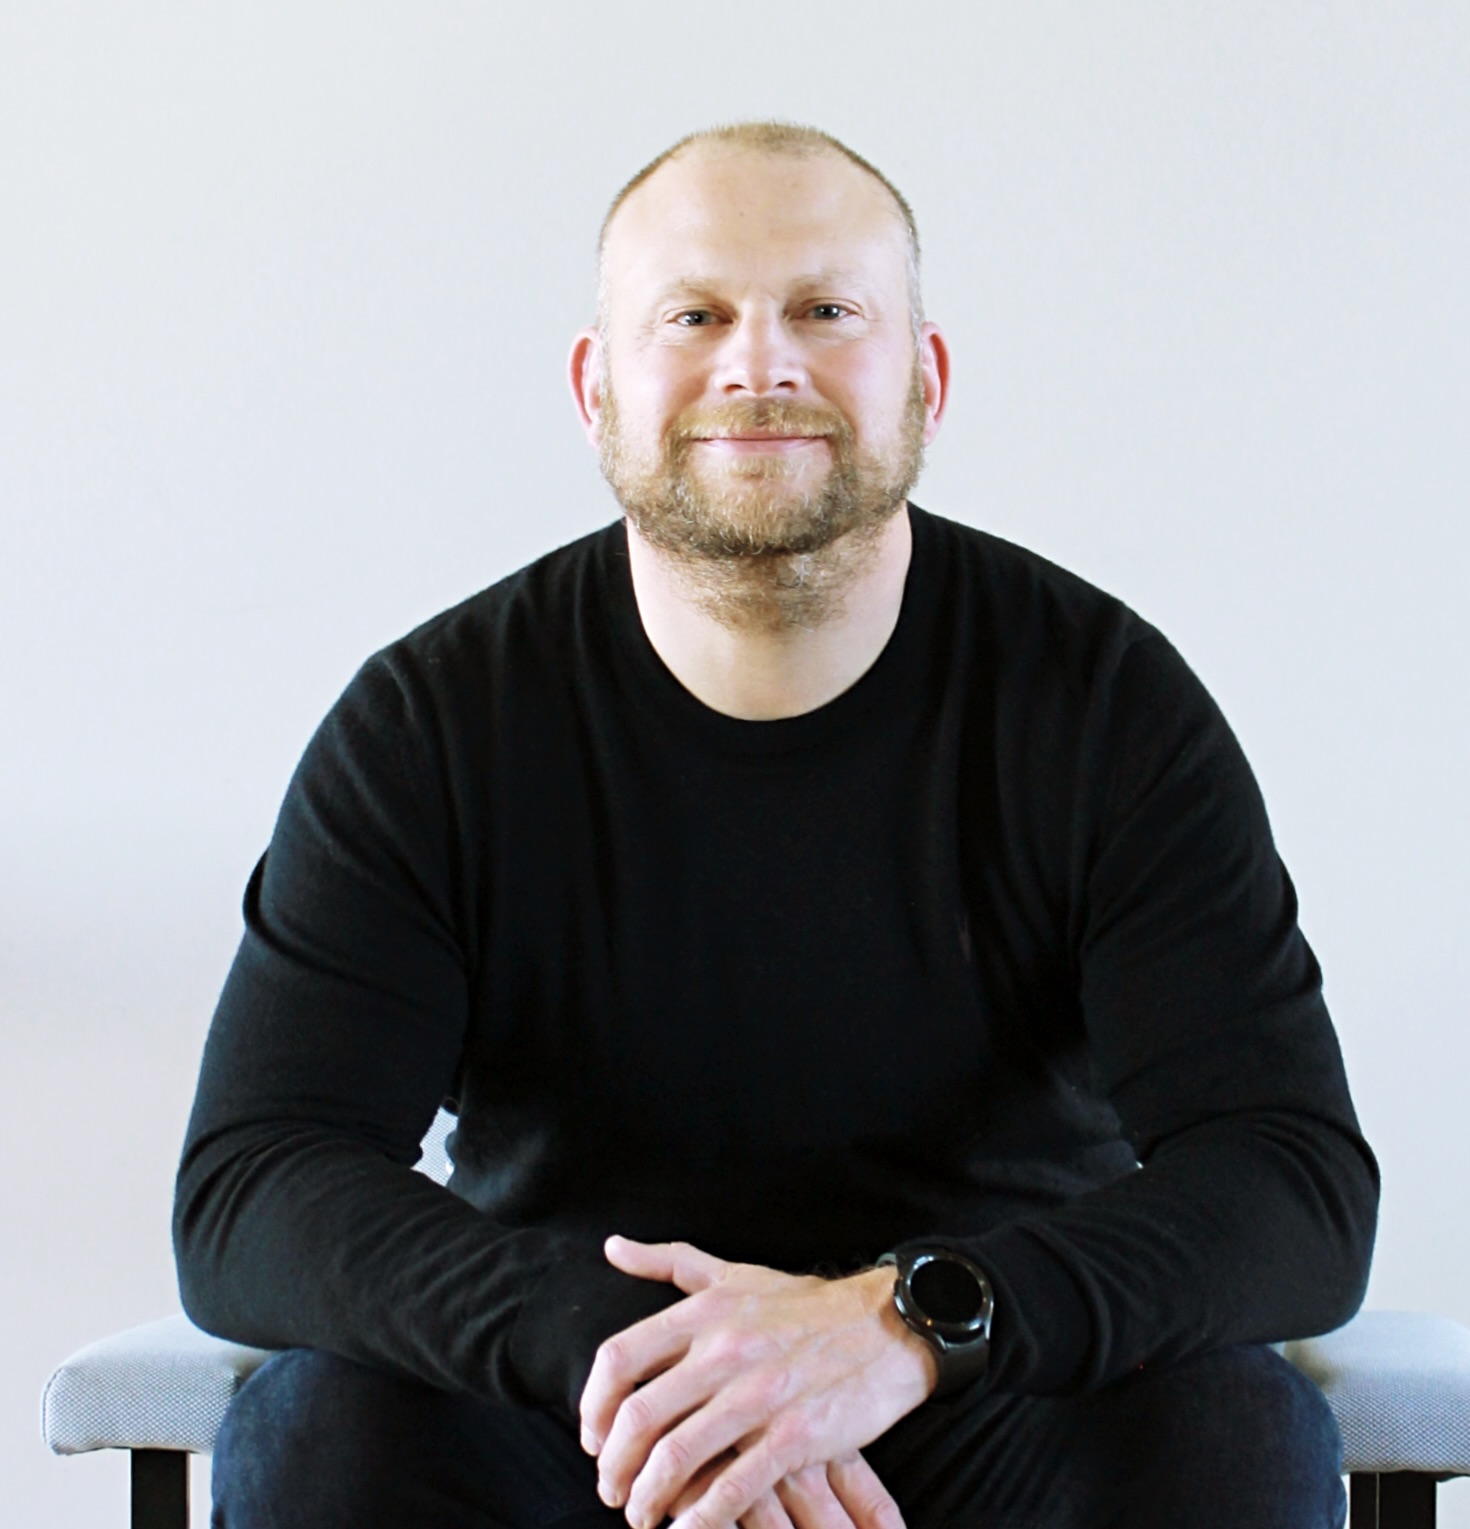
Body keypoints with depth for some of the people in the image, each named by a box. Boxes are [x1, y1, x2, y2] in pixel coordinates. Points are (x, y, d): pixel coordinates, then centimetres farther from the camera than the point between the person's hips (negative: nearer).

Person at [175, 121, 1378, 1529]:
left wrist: (905, 1321, -35)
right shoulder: (428, 726, -7)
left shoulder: (1107, 705, -9)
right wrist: (604, 1343, -34)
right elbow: (245, 1199, -15)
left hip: (991, 1413, 0)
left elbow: (1302, 1190, -17)